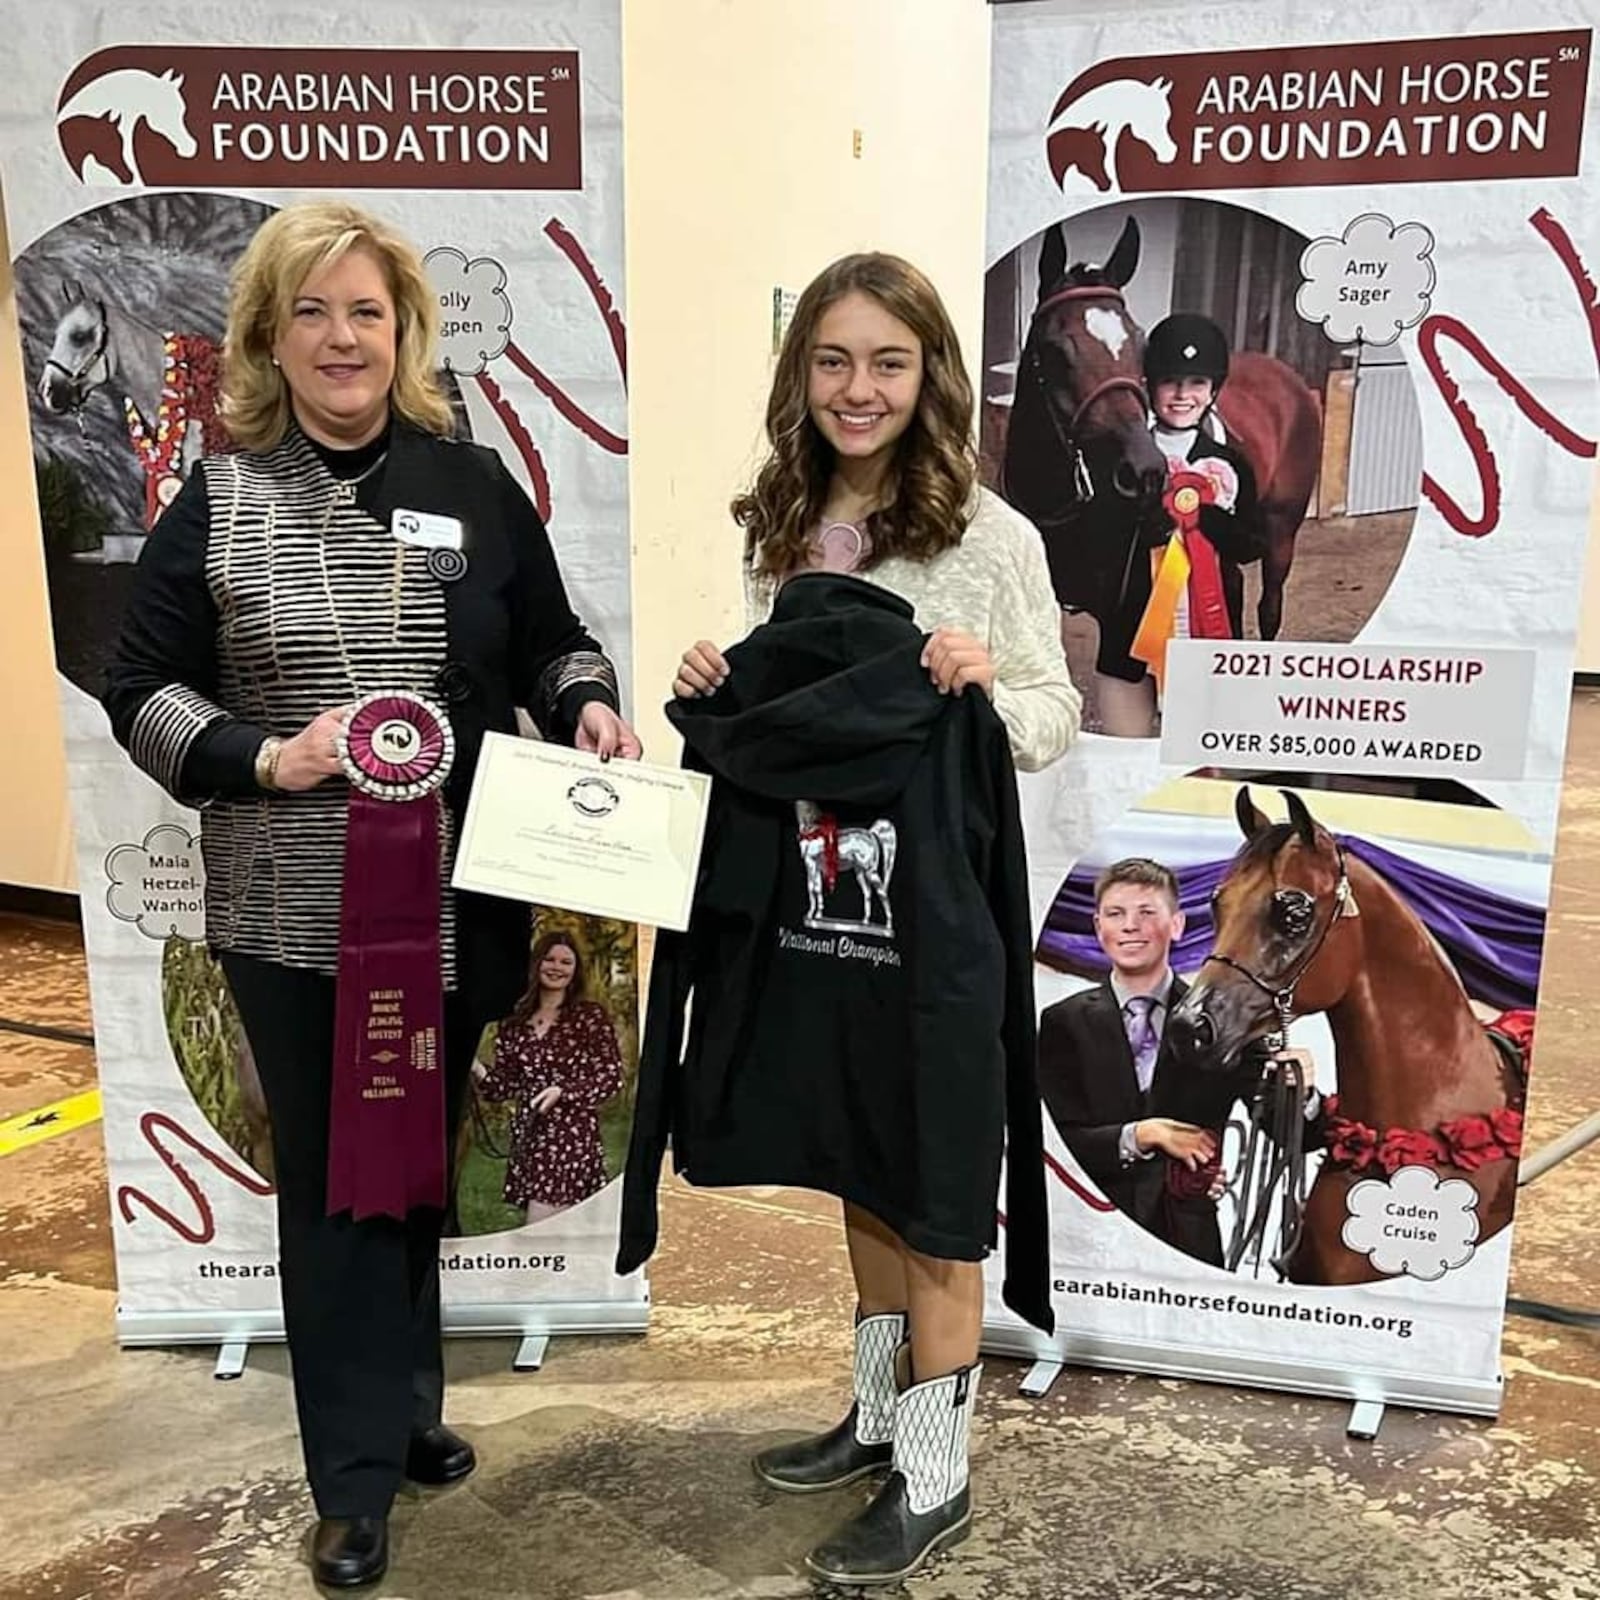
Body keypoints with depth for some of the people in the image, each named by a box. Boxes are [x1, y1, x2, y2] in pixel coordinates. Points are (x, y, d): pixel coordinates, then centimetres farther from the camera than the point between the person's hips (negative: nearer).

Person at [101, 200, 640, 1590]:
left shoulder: (476, 486, 3)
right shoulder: (215, 504, -2)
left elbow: (551, 642, 11)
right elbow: (140, 690, 0)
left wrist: (589, 706, -10)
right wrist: (263, 758, -16)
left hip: (452, 904, 2)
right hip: (293, 916, -2)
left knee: (420, 1163, 17)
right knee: (330, 1176, 8)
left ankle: (401, 1408, 39)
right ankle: (360, 1473, 24)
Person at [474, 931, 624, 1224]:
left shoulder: (590, 1016, -1)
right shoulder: (516, 1022, 11)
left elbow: (612, 1077, -3)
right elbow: (507, 1085, 11)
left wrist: (561, 1092, -14)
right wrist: (477, 1070, -9)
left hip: (572, 1136, -4)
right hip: (528, 1135, 4)